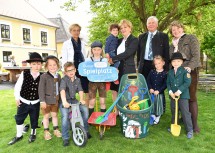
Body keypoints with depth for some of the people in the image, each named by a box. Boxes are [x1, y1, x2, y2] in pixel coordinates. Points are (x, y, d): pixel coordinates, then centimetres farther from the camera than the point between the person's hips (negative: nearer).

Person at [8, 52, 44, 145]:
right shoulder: (24, 74, -12)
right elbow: (17, 86, -5)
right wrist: (17, 98, -3)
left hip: (35, 103, 0)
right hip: (23, 102, 0)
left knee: (34, 119, 14)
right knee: (19, 119, 14)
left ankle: (33, 134, 39)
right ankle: (19, 135, 36)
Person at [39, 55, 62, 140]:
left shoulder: (58, 76, 3)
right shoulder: (44, 76, -13)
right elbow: (41, 89, -13)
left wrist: (60, 98, 13)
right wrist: (42, 101, -16)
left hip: (55, 100, 4)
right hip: (47, 100, -4)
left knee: (55, 115, 17)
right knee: (46, 116, 10)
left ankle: (56, 130, 31)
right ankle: (46, 132, 26)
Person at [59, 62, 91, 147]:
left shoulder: (77, 80, 3)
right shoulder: (64, 79, -13)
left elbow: (80, 90, -7)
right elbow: (62, 90, -29)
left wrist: (81, 99, -26)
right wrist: (64, 101, -45)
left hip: (73, 100, 4)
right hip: (65, 101, -4)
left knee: (85, 109, -16)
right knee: (65, 115, -26)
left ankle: (85, 130, 3)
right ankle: (65, 138, -11)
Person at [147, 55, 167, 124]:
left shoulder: (165, 73, -8)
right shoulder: (152, 72, 3)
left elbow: (165, 84, -10)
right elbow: (148, 81, 3)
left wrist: (158, 90, -17)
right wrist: (150, 88, -9)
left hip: (160, 93, -3)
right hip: (152, 93, 3)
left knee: (158, 105, 8)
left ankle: (157, 119, 28)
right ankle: (153, 118, 31)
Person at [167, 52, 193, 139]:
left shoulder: (184, 71, -8)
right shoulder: (170, 72, 7)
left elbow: (187, 82, -16)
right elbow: (168, 83, 6)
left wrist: (179, 91, -20)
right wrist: (170, 92, -10)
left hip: (183, 95, -5)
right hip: (173, 95, 5)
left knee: (185, 113, -2)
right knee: (173, 112, 18)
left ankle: (189, 130, 11)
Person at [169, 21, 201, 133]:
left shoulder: (191, 38, 2)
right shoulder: (172, 45, 19)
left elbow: (196, 55, -10)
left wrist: (189, 66, -26)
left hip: (190, 71, -5)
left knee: (191, 97, -5)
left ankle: (194, 123, 2)